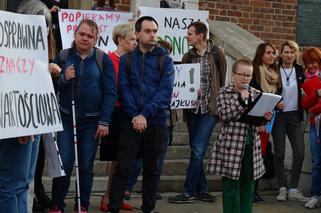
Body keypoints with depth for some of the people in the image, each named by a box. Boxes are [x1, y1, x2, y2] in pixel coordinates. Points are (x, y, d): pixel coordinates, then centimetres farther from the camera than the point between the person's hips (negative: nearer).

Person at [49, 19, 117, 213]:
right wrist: (63, 78, -14)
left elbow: (110, 92, -4)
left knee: (86, 165, 7)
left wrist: (104, 121, -9)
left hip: (91, 120, 0)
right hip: (66, 118, 1)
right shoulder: (63, 56, 4)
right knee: (64, 163, -2)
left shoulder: (103, 59, -1)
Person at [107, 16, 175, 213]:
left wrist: (145, 114, -15)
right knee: (123, 167, -3)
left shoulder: (165, 60, 3)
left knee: (151, 168, 9)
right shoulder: (126, 59, 6)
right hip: (131, 121, 0)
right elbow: (124, 89, -2)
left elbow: (165, 91, -7)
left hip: (156, 122, 0)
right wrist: (134, 116, -14)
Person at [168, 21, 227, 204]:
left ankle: (189, 192, 0)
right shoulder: (188, 57, 7)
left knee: (198, 150, -8)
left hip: (209, 108, -4)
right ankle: (202, 189, 21)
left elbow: (222, 81, 2)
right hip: (193, 108, 5)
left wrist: (217, 101, 1)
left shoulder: (217, 53, -4)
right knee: (196, 151, 9)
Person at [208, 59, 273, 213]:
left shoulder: (255, 94, 10)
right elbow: (224, 115, -14)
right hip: (231, 145, -4)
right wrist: (241, 99, -18)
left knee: (248, 183, 9)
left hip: (251, 145, 4)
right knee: (231, 184, 2)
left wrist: (266, 117, -7)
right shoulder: (224, 93, -1)